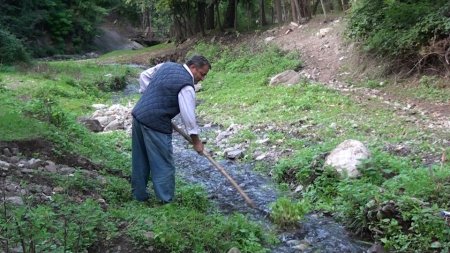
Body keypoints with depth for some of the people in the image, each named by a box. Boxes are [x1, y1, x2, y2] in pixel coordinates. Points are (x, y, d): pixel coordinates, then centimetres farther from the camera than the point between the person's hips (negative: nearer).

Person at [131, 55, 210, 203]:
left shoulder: (167, 65, 11)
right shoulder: (186, 86, -13)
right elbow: (188, 116, -12)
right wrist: (196, 141, -2)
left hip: (138, 115, 9)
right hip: (155, 124, -9)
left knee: (140, 160, 18)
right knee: (164, 165, 1)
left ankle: (139, 195, 29)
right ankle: (166, 201, 6)